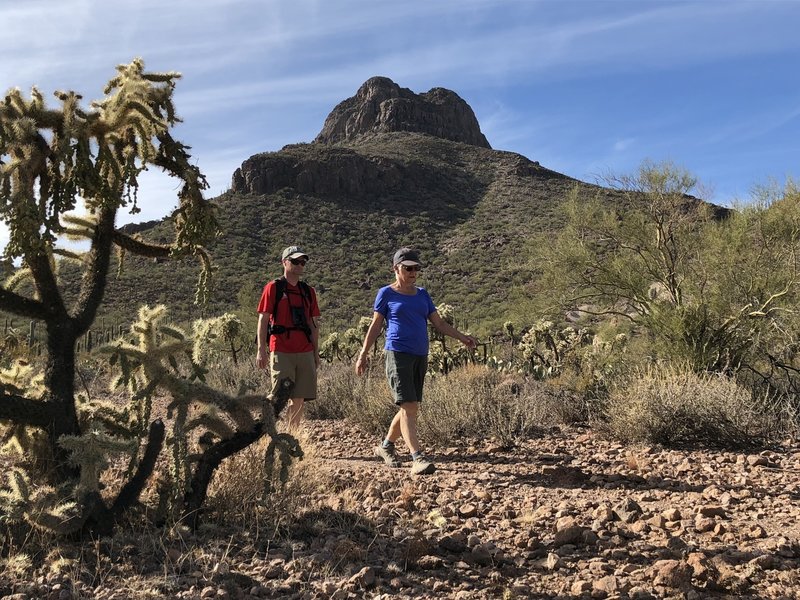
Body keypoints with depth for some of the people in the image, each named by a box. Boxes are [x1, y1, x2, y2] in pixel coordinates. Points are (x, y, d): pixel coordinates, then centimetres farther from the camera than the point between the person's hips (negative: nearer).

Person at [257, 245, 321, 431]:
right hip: (281, 352, -5)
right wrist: (261, 350, -9)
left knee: (300, 399, 7)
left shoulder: (309, 291, 14)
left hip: (305, 352, 5)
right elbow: (263, 320, -2)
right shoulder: (273, 288, 1)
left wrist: (316, 352, 12)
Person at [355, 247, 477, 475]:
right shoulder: (386, 294, 3)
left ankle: (386, 446, 29)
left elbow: (439, 323, 13)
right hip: (398, 355, -6)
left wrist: (463, 338, 1)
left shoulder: (422, 294, 15)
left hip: (420, 357, 6)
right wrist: (363, 353, 2)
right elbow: (375, 326, 6)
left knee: (412, 409, 10)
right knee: (408, 407, -14)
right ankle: (417, 458, -16)